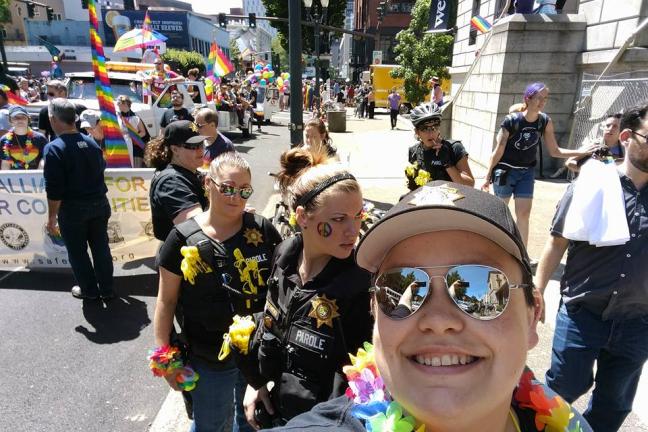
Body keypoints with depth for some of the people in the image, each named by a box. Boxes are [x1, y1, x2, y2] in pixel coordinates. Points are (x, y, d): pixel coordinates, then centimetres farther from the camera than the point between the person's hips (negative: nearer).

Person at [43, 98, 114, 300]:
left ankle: (89, 289, 24)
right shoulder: (91, 142, 3)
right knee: (101, 247, 13)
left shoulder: (54, 148, -15)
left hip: (72, 208, -5)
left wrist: (52, 217, -10)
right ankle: (107, 289, 21)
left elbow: (54, 189, -17)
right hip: (100, 203, 5)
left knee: (77, 251, 12)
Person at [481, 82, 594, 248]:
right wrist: (488, 176, -8)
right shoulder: (511, 120, -17)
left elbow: (554, 151, 3)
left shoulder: (546, 122, -4)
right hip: (505, 170, -4)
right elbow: (498, 151, -12)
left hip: (526, 172, 4)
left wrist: (581, 152, -9)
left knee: (524, 214, 2)